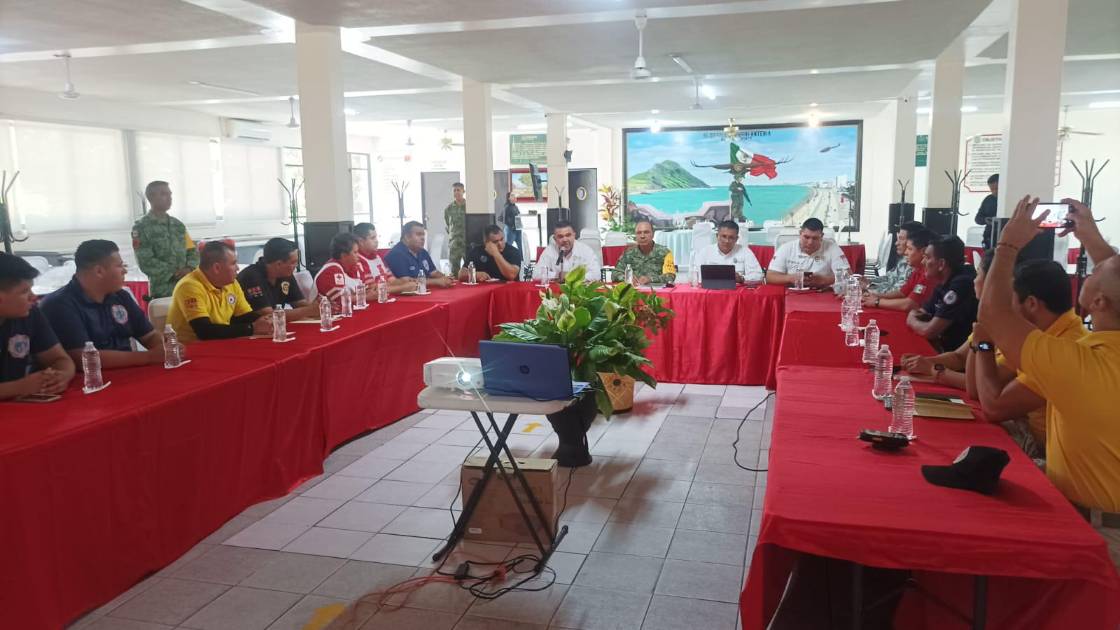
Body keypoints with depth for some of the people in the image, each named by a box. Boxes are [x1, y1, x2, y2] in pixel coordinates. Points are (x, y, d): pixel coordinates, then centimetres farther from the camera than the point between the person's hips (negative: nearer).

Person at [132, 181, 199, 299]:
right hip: (162, 292, -5)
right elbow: (146, 263, -10)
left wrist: (189, 268, -7)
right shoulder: (141, 227, -2)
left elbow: (192, 250, 14)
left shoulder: (178, 224, 16)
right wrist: (174, 273, -13)